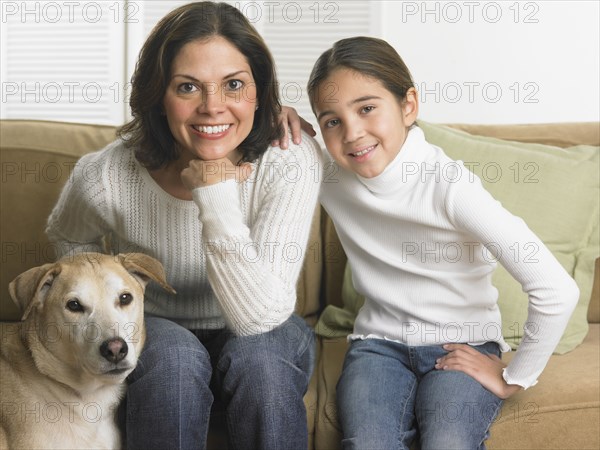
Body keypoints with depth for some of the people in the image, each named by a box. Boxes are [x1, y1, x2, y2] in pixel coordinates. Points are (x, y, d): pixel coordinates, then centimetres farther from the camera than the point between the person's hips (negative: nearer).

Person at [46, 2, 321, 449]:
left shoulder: (290, 159, -24)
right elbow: (68, 237, 8)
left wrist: (215, 192, -36)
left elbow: (261, 316, -31)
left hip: (263, 337, 0)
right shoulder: (106, 176, -19)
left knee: (259, 355, -33)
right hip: (156, 333, 1)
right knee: (173, 355, -33)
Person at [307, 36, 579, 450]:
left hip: (463, 346, -3)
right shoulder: (329, 174, -6)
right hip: (380, 342, 3)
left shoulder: (448, 186, -21)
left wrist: (514, 379, -13)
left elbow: (557, 291, -25)